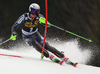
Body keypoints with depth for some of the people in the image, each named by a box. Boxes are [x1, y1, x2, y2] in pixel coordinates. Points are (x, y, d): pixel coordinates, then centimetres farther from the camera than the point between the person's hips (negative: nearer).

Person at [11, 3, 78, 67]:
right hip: (27, 37, -2)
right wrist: (14, 34, -36)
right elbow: (14, 27, -17)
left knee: (47, 46, -17)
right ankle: (52, 58, -38)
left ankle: (66, 59, -17)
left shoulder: (39, 16, -15)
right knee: (35, 43, -34)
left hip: (36, 34, 2)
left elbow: (48, 25, -18)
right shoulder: (24, 17, -21)